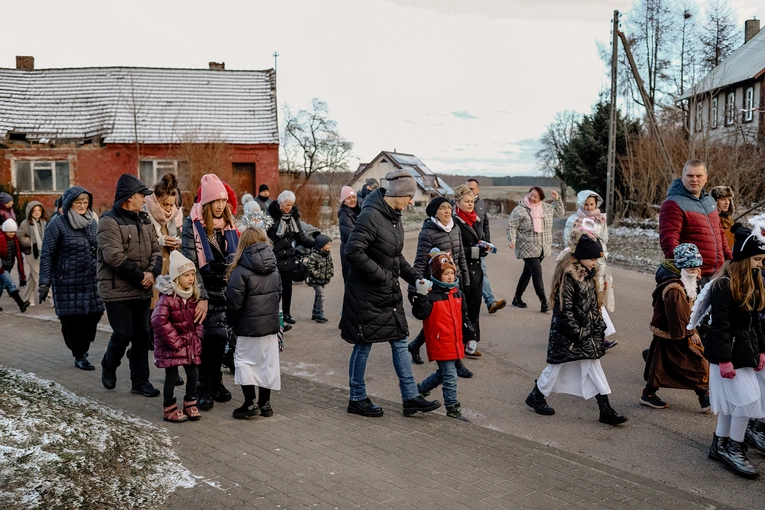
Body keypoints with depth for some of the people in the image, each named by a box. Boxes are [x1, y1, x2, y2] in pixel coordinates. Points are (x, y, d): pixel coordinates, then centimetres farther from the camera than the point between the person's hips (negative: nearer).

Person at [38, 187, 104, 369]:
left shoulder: (93, 222, 10)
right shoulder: (57, 224, -5)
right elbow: (46, 255, -5)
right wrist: (44, 283, -9)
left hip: (92, 282, 4)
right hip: (68, 283, -4)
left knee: (93, 315, 1)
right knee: (72, 319, -2)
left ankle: (81, 350, 24)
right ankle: (79, 356, 13)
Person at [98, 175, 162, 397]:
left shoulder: (144, 220, 13)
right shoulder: (110, 221, -11)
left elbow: (155, 251, 10)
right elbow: (114, 256, -21)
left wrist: (152, 272, -10)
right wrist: (140, 275, -17)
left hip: (142, 291, 7)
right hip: (118, 291, -7)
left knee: (141, 335, 9)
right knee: (123, 335, -4)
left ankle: (140, 381, 17)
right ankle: (109, 366, 26)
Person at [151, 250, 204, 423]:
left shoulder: (193, 297, 5)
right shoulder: (167, 298, -18)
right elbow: (159, 321, -25)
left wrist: (197, 336, 2)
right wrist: (175, 341, -20)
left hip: (191, 344, 6)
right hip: (171, 346, -6)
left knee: (193, 373, 8)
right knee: (172, 376, 3)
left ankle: (190, 403, 26)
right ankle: (169, 409, 16)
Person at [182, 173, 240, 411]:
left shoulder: (229, 222, 9)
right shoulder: (192, 224, -7)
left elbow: (237, 256, 15)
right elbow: (190, 263, -12)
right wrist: (200, 296, -19)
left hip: (226, 289, 4)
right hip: (205, 290, -4)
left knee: (221, 337, 8)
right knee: (209, 337, -4)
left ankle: (216, 382, 22)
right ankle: (204, 389, 7)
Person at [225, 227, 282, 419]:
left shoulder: (241, 271, -15)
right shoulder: (274, 269, 6)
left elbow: (234, 303, -16)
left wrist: (232, 323, 0)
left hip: (249, 326, -6)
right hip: (271, 324, 6)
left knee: (244, 361, 6)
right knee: (268, 362, 12)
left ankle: (250, 403, 4)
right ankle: (265, 403, 21)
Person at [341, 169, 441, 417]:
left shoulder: (394, 216, 8)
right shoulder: (371, 216, -20)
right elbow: (353, 252, -26)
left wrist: (413, 277, 6)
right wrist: (381, 276, -21)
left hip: (389, 292, 9)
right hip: (366, 294, -9)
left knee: (399, 342, 10)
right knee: (364, 344, 4)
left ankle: (410, 397, 18)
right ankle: (357, 399, 19)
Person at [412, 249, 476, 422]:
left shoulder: (457, 294, 9)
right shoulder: (431, 294, -14)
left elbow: (464, 317, 15)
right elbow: (421, 313, -24)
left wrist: (470, 337, 13)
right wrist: (421, 296, -37)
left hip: (455, 342, 8)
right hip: (440, 344, -8)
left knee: (443, 373, 20)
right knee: (450, 376, -3)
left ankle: (420, 390, 40)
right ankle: (452, 408, 9)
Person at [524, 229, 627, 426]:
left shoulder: (589, 274, 8)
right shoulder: (568, 276, -20)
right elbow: (564, 309, -21)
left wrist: (599, 326, 12)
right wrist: (576, 332, -19)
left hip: (587, 331, 8)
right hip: (567, 331, -8)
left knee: (593, 367, 7)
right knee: (558, 366, 6)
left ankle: (605, 410, 8)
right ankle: (536, 396, 27)